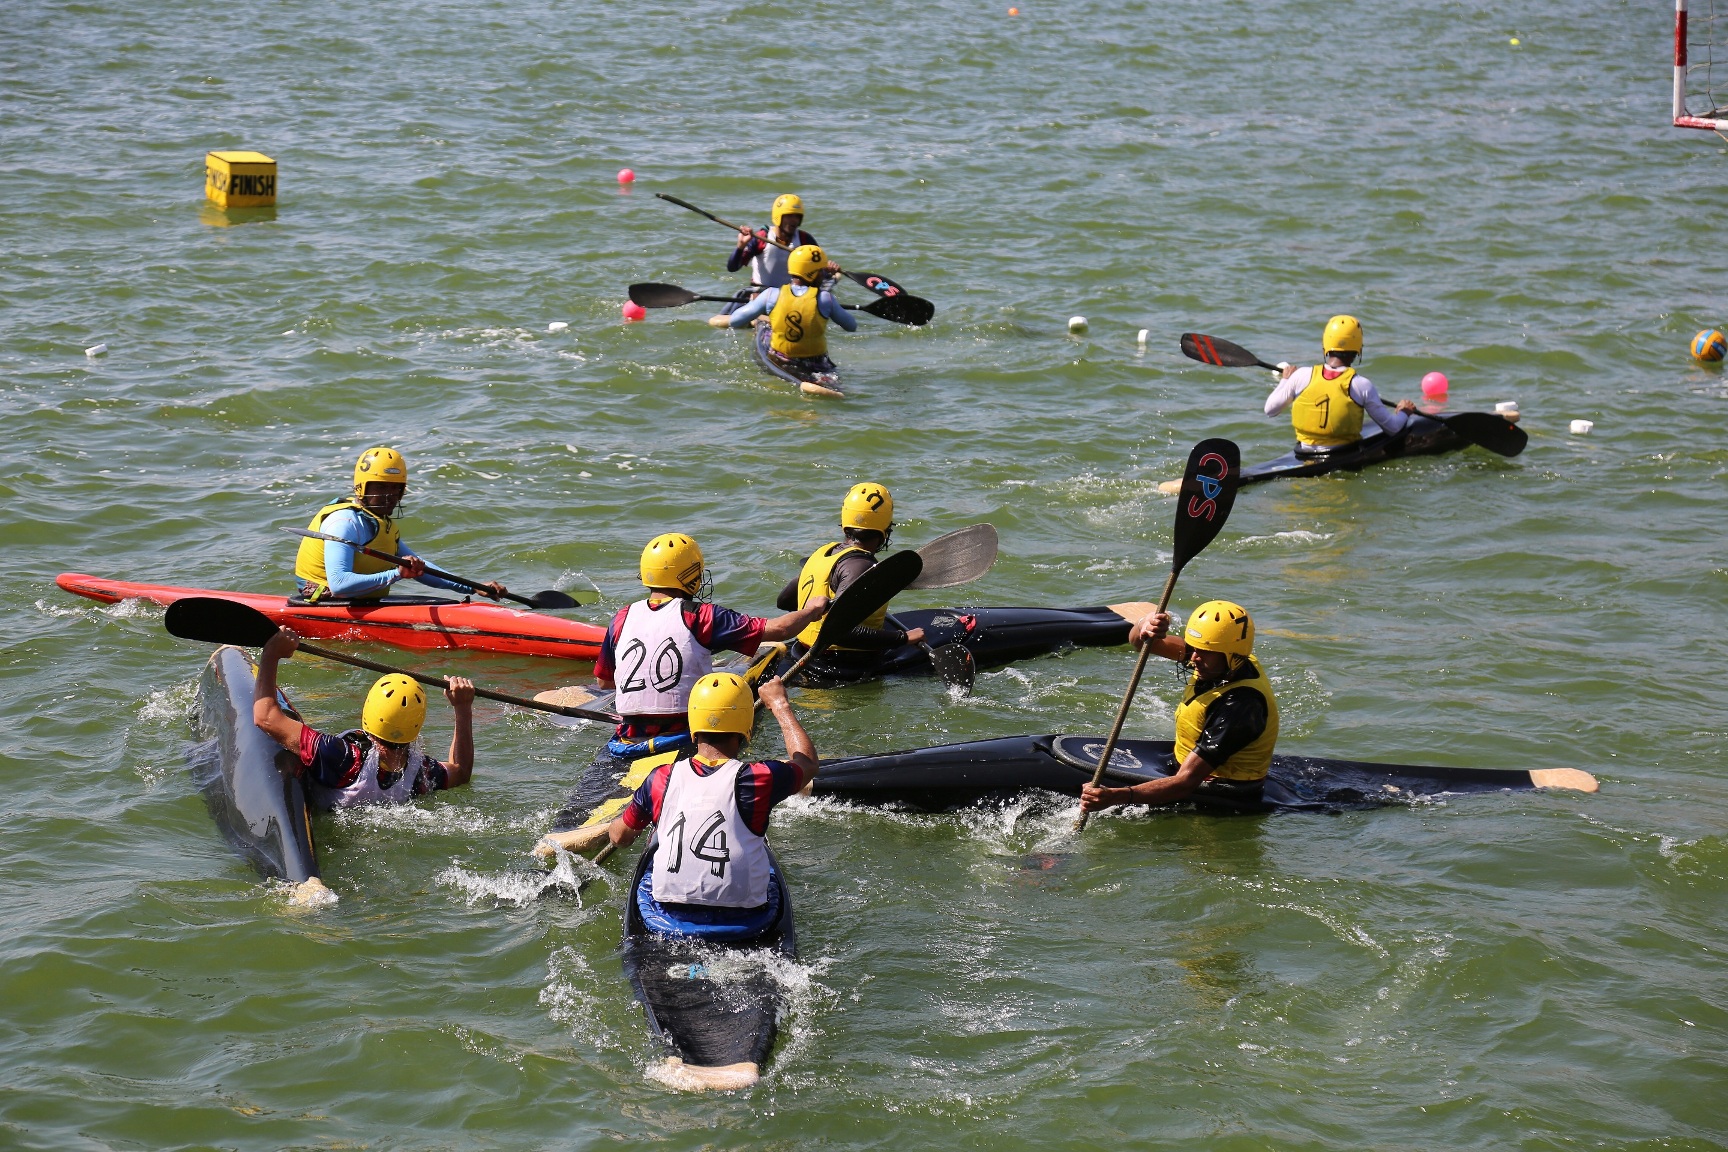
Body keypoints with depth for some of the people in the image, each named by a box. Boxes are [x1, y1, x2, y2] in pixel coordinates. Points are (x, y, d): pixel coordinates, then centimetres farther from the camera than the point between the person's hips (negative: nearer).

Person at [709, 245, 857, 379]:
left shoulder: (772, 295, -12)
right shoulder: (824, 298, -15)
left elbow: (734, 321, -11)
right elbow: (852, 327, -2)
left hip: (777, 366, 2)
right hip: (816, 369, -2)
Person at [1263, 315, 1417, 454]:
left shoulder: (1302, 376, -9)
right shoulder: (1361, 385, -14)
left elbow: (1270, 409, 3)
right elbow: (1393, 428, -7)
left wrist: (1285, 380, 20)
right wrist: (1404, 412, 16)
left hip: (1303, 455, 4)